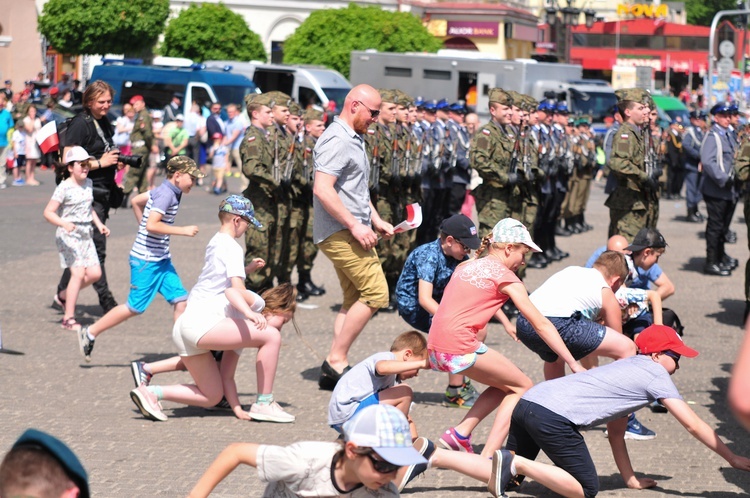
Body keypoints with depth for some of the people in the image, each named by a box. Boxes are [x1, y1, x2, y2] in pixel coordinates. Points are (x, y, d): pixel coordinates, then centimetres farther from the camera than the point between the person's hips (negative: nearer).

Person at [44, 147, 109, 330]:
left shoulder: (88, 184, 10)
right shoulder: (64, 188, -13)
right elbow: (48, 212, -18)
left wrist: (99, 224, 13)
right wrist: (64, 224, -33)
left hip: (86, 234, 8)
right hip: (69, 235, -8)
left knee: (94, 273, 1)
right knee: (78, 273, -15)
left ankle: (64, 295, 24)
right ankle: (68, 318, -8)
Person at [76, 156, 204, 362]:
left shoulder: (163, 191, 11)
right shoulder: (166, 194, -18)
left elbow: (136, 201, 24)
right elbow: (152, 225, -28)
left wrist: (143, 227, 27)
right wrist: (183, 230, -23)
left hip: (161, 260, 10)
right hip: (146, 261, -10)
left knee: (180, 299, 2)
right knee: (135, 307, -2)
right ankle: (90, 333, 10)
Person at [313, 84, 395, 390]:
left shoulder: (354, 139, 19)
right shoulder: (337, 140, -15)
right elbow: (322, 189, -25)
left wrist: (376, 220, 19)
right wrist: (355, 226, -23)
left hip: (352, 232, 11)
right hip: (340, 233, -11)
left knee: (355, 300, 10)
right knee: (375, 293, -12)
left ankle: (335, 368, 10)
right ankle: (336, 360, -8)